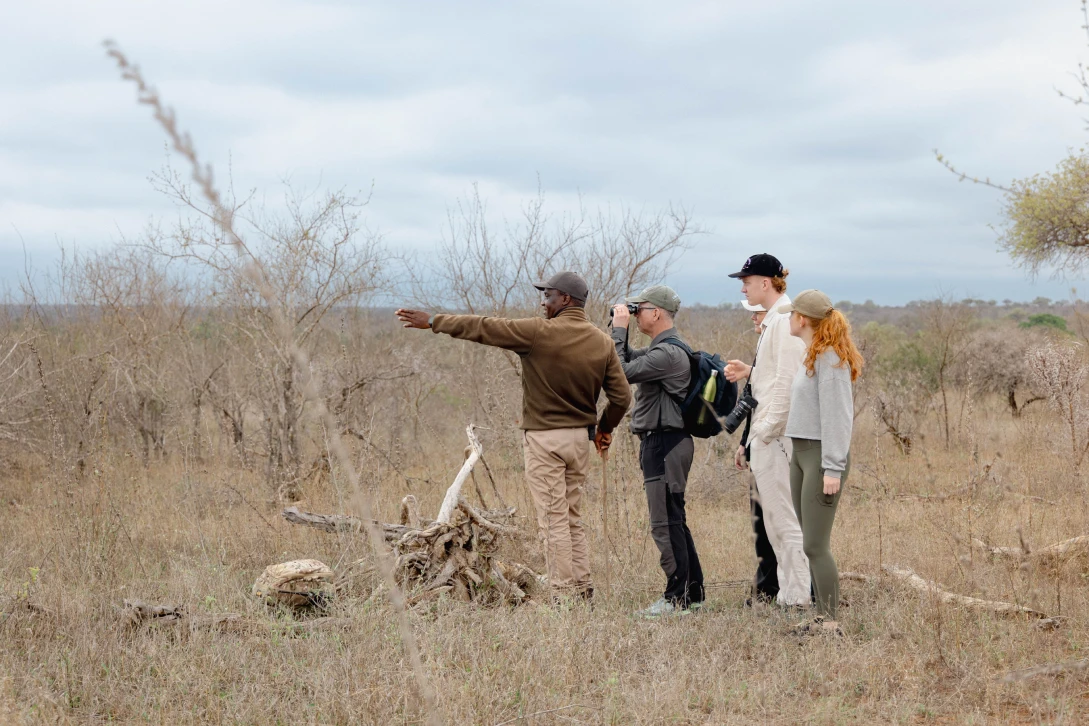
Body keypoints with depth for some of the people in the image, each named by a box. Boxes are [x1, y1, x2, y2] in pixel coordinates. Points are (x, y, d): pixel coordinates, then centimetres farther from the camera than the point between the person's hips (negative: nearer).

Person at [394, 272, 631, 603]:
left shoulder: (539, 333, -13)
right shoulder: (603, 342, 3)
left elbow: (483, 328, -7)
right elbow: (621, 396, 4)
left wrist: (433, 322, 2)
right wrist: (605, 427, 23)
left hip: (545, 438, -6)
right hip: (581, 438, 6)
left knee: (553, 520, -2)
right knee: (572, 518, 16)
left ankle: (564, 594, -1)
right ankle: (583, 590, 16)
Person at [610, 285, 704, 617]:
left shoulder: (668, 353, -17)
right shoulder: (662, 348, 17)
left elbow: (622, 371, -22)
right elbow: (628, 360, 26)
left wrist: (619, 329, -13)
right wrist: (619, 329, 11)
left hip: (665, 443, -11)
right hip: (660, 443, 11)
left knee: (665, 523, -8)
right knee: (674, 521, 15)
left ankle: (677, 598, -6)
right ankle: (693, 593, 20)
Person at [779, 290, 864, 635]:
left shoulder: (831, 359, -13)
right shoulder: (810, 357, 15)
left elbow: (837, 415, -17)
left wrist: (832, 468, -19)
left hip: (822, 455, -10)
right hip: (801, 453, 10)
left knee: (815, 544, -10)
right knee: (811, 542, 10)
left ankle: (830, 622, -7)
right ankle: (821, 615, 15)